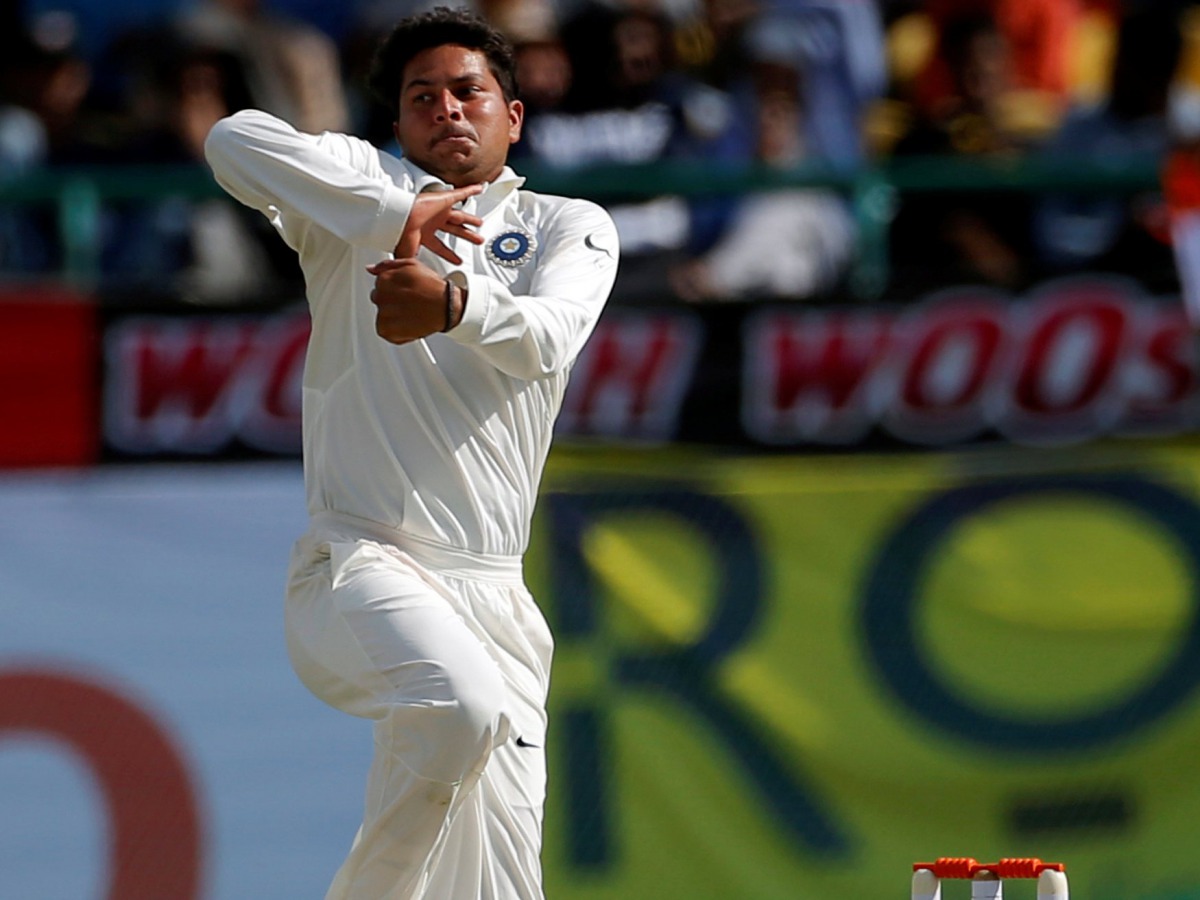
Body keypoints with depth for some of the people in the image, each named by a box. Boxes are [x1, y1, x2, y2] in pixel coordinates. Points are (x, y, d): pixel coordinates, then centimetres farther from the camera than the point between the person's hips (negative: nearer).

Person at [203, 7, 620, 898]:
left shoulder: (572, 226, 13)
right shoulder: (363, 191, 8)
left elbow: (543, 339, -10)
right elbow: (234, 142, -13)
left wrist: (456, 306, -33)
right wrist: (393, 211, -24)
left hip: (491, 593, 4)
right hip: (357, 570, -4)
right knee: (461, 702, -35)